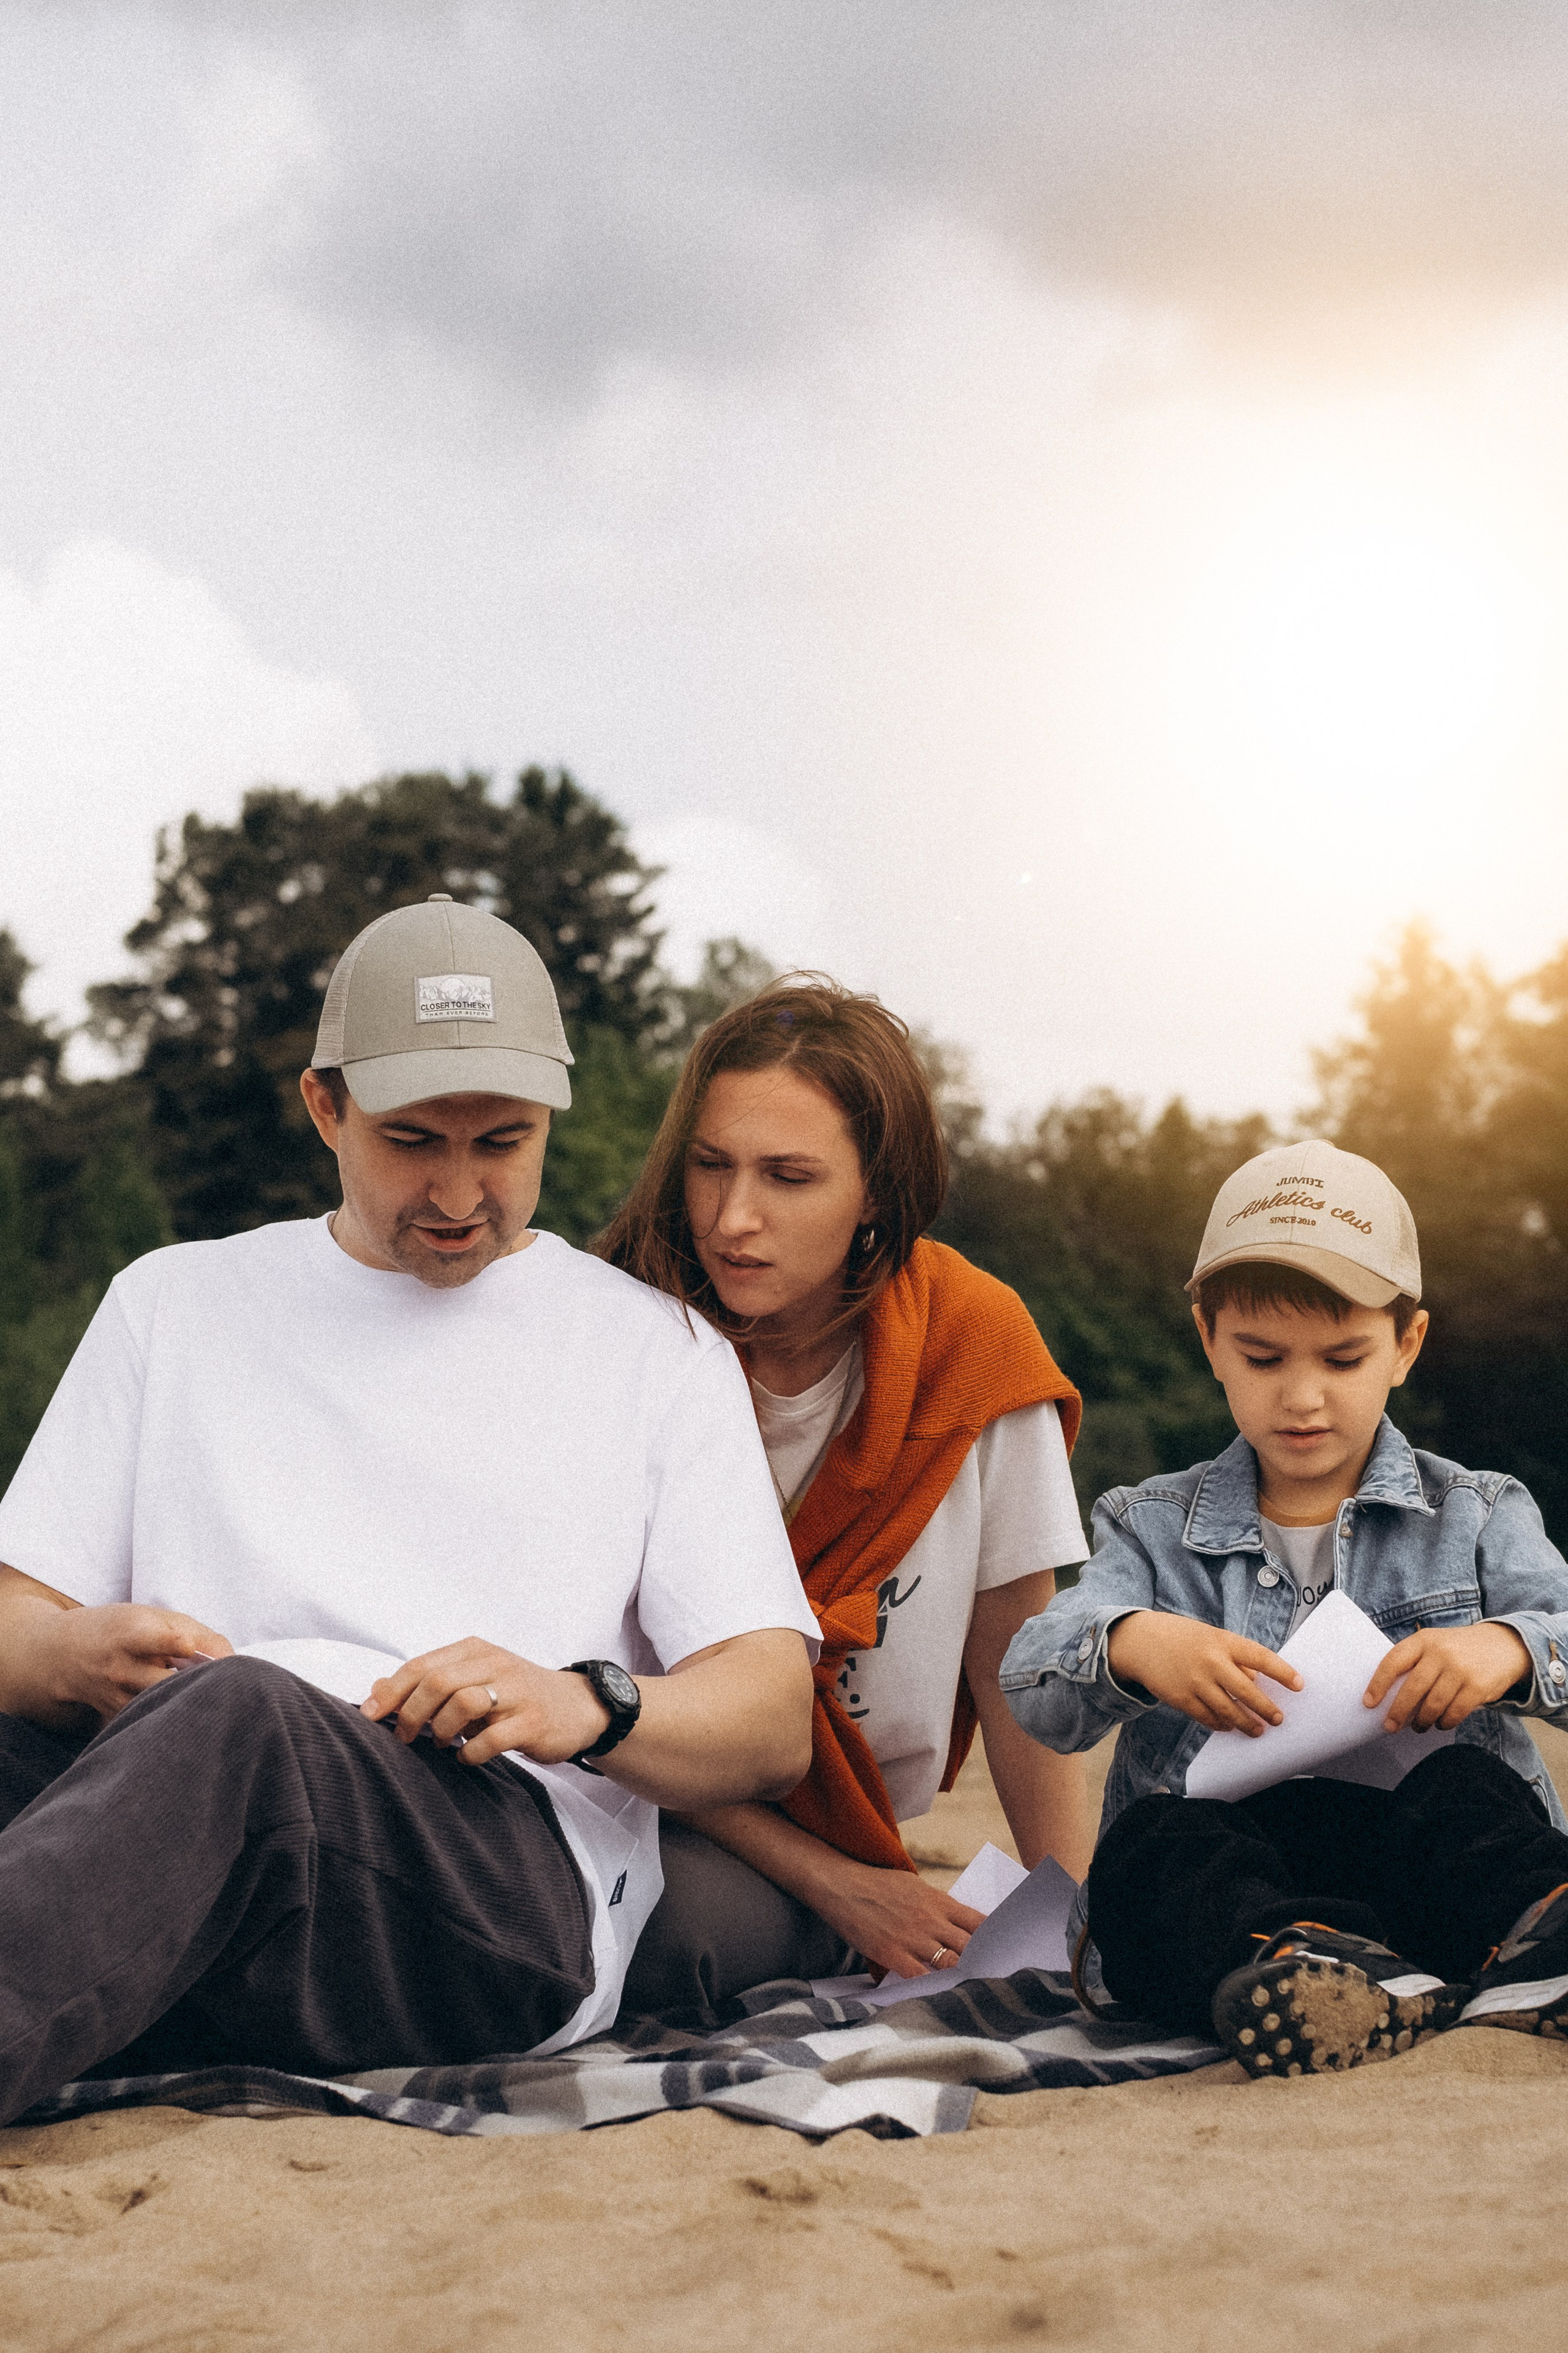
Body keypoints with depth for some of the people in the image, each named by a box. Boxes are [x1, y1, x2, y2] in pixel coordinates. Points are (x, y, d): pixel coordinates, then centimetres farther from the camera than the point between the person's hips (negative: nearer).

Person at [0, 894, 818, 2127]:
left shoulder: (659, 1352, 20)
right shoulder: (174, 1303, 25)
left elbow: (774, 1725, 13)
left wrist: (588, 1706, -9)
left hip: (512, 1866, -3)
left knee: (235, 1716, -38)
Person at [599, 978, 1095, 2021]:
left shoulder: (971, 1340, -11)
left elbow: (1010, 1659, 1)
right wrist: (833, 1887, -12)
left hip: (855, 1839, 0)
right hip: (646, 1810, 0)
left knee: (709, 1920, -33)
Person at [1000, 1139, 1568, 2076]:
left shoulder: (1474, 1518, 16)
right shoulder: (1157, 1529, 17)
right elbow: (1035, 1687, 2)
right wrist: (1130, 1644, -22)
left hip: (1423, 1859, 0)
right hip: (1220, 1877, 0)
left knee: (1466, 1785, -31)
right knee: (1149, 1843, -32)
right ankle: (1282, 1965, -61)